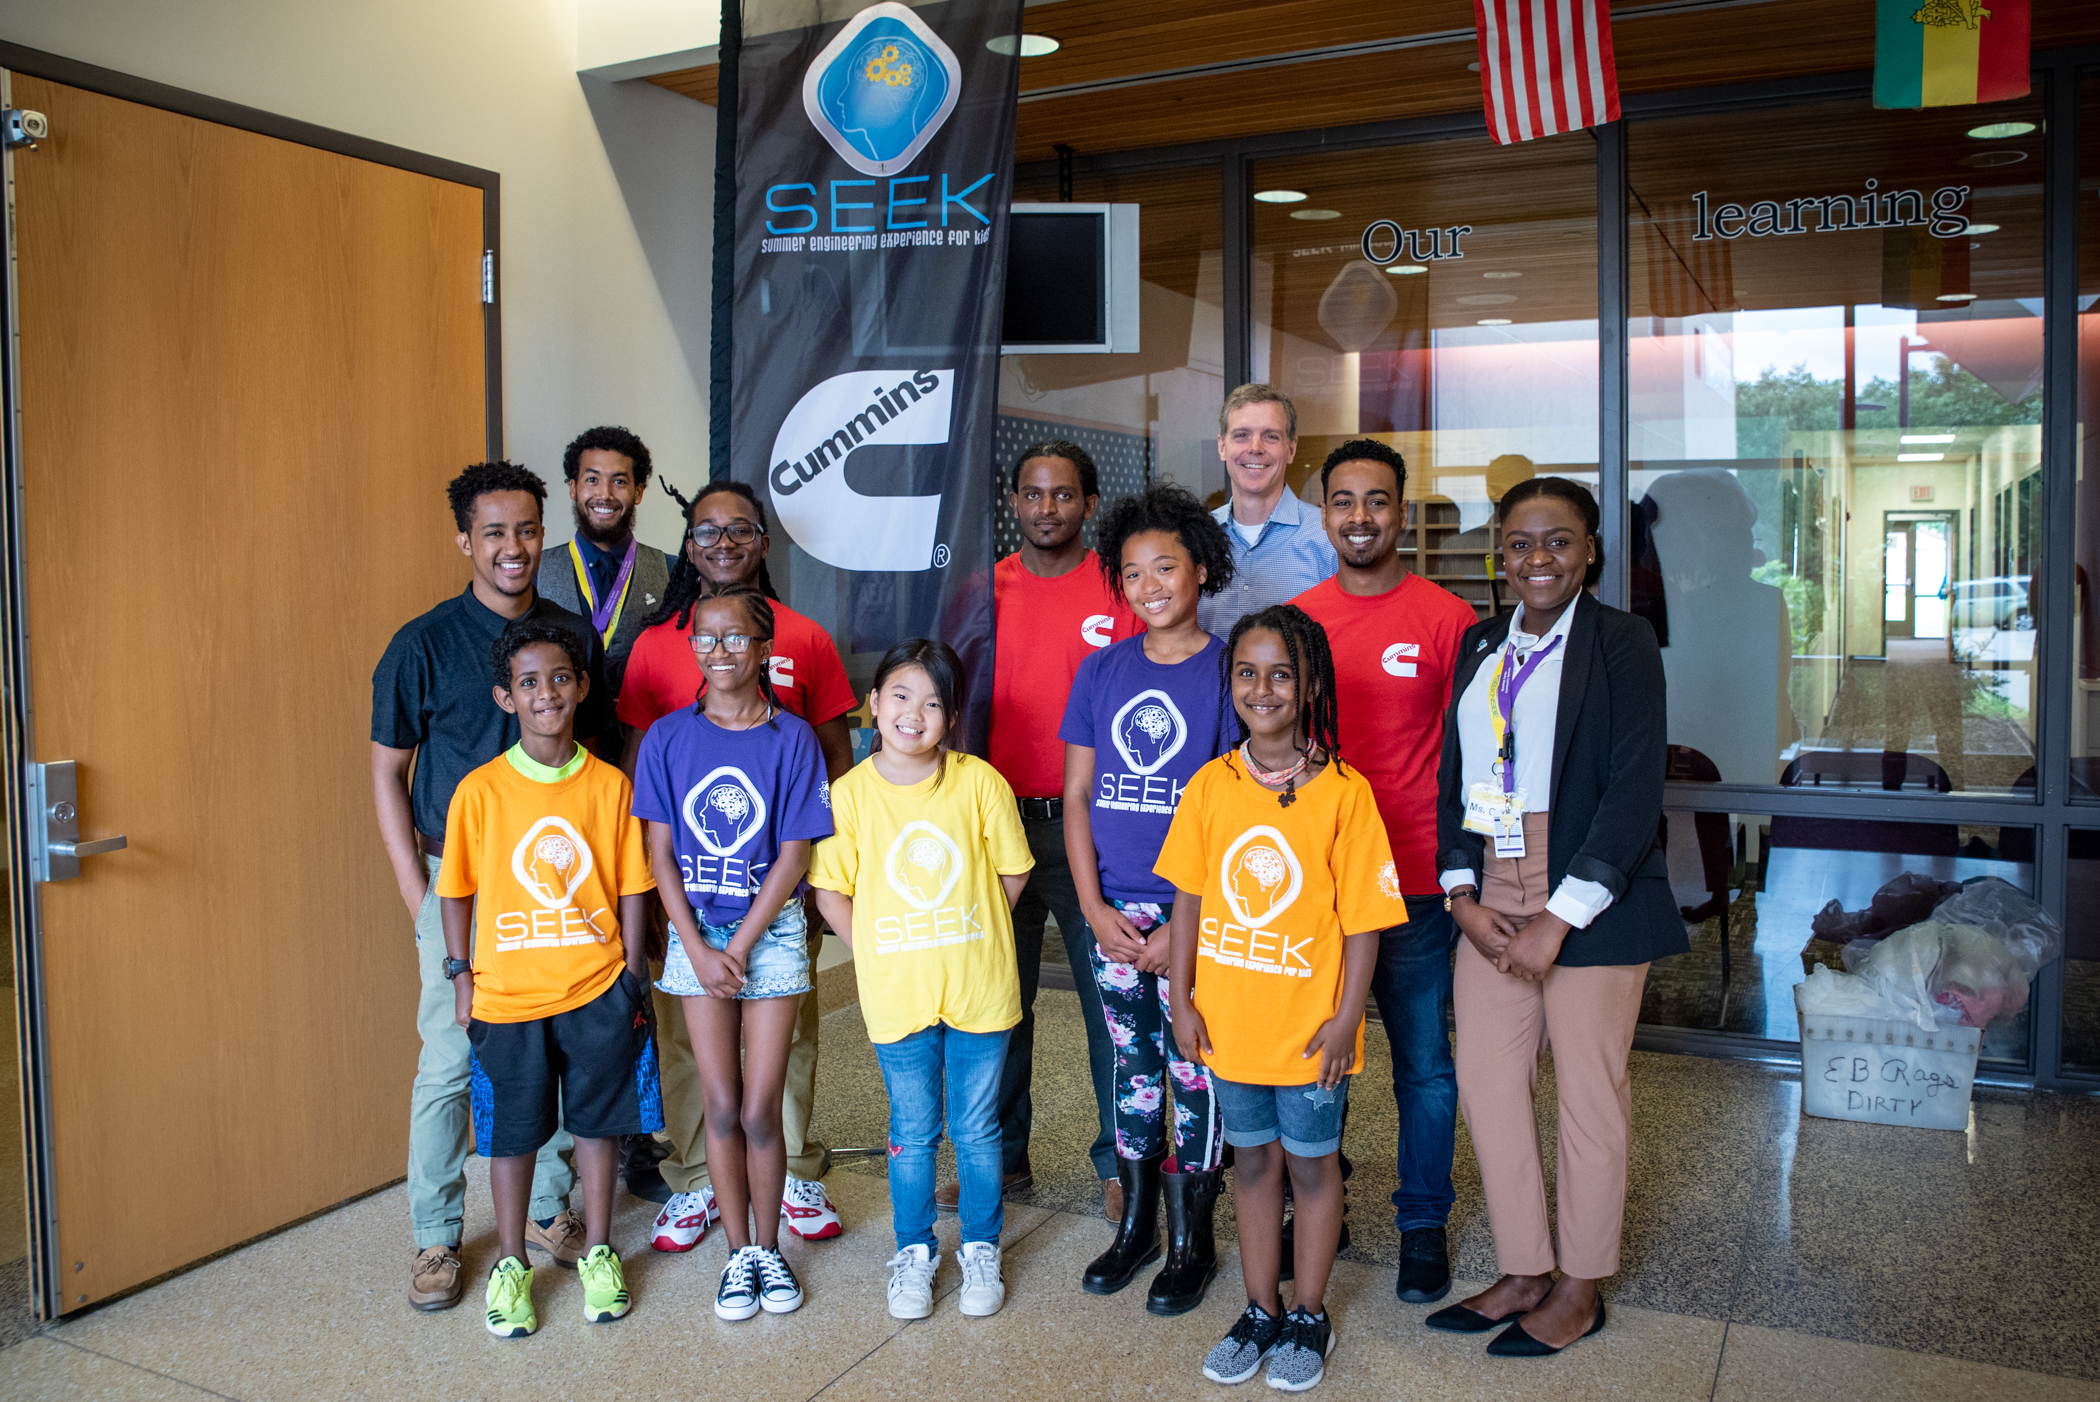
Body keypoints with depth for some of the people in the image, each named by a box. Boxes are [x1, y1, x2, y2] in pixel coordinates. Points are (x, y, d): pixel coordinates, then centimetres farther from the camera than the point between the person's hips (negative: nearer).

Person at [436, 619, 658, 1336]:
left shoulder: (610, 785, -5)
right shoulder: (479, 791, -8)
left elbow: (631, 887, 1)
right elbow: (458, 890, 1)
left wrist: (631, 977, 0)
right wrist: (462, 977, 0)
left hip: (597, 989, 1)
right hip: (508, 993, -1)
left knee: (598, 1120, 13)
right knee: (512, 1132, 11)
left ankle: (598, 1253, 31)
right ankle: (510, 1263, 30)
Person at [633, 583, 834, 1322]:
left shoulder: (791, 737, -7)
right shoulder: (668, 737, -2)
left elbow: (794, 855, -7)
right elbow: (661, 854, -1)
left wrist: (740, 948, -11)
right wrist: (700, 950, -9)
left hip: (772, 932, -1)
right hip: (696, 934, 1)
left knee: (760, 1109, 1)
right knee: (722, 1105, 6)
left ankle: (768, 1247, 21)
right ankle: (739, 1252, 21)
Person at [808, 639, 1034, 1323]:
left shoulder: (979, 782, -7)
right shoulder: (850, 792, -6)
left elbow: (1011, 871, 3)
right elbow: (829, 888, 1)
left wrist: (967, 936, 0)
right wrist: (878, 954, -4)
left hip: (978, 988, 0)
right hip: (896, 993, 0)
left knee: (976, 1128, 13)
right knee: (912, 1132, 13)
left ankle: (981, 1249, 32)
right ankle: (914, 1251, 33)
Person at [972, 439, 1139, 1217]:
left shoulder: (1120, 591, -1)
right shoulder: (984, 590, 7)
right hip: (999, 821, 3)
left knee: (1111, 995, 3)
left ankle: (1119, 1160, 18)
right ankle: (1000, 1155, 26)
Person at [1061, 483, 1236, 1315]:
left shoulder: (1230, 670, -4)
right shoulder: (1101, 671, 8)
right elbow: (1076, 795, 9)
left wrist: (1187, 923, -11)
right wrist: (1095, 908, -1)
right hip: (1114, 911, 4)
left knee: (1196, 1073, 4)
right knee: (1133, 1067, 14)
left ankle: (1192, 1240, 20)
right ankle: (1136, 1225, 29)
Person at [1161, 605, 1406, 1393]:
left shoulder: (1343, 791, -12)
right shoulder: (1210, 786, -2)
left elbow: (1362, 918, -10)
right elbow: (1188, 899, 3)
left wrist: (1346, 1018, -11)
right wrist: (1181, 1001, 1)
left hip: (1308, 1023, -3)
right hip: (1230, 1021, 3)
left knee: (1311, 1162, 13)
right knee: (1252, 1159, 17)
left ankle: (1309, 1317, 30)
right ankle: (1260, 1312, 33)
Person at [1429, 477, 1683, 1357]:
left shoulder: (1621, 642, -4)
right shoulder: (1481, 644, 12)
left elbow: (1635, 792, -11)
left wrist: (1558, 920, -15)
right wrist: (1462, 899, 0)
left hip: (1589, 908, -5)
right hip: (1490, 904, 5)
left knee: (1588, 1095, 5)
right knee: (1484, 1084, 8)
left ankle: (1580, 1289, 23)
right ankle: (1523, 1273, 25)